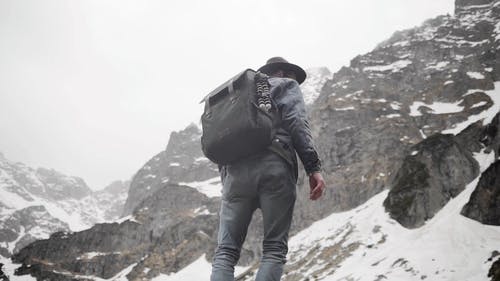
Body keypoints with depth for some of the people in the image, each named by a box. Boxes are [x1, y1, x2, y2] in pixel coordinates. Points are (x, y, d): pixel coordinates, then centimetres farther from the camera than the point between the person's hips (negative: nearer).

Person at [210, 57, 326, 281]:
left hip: (234, 168, 4)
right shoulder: (287, 85, 20)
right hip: (274, 165, -4)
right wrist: (314, 167, -7)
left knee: (226, 251, 1)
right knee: (274, 248, -1)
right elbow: (296, 122, 0)